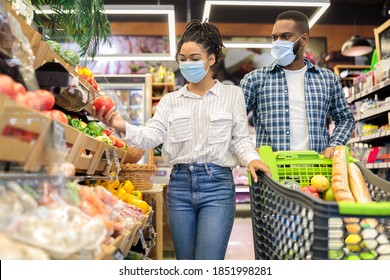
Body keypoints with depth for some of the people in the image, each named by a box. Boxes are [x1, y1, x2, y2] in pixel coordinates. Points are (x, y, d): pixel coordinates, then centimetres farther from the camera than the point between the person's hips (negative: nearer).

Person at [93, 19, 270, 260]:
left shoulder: (232, 95, 5)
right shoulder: (171, 100, 10)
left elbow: (240, 138, 5)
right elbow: (152, 135, -2)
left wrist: (251, 158, -16)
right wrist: (123, 127, -21)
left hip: (217, 185, -3)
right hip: (180, 184, 3)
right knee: (185, 262, 14)